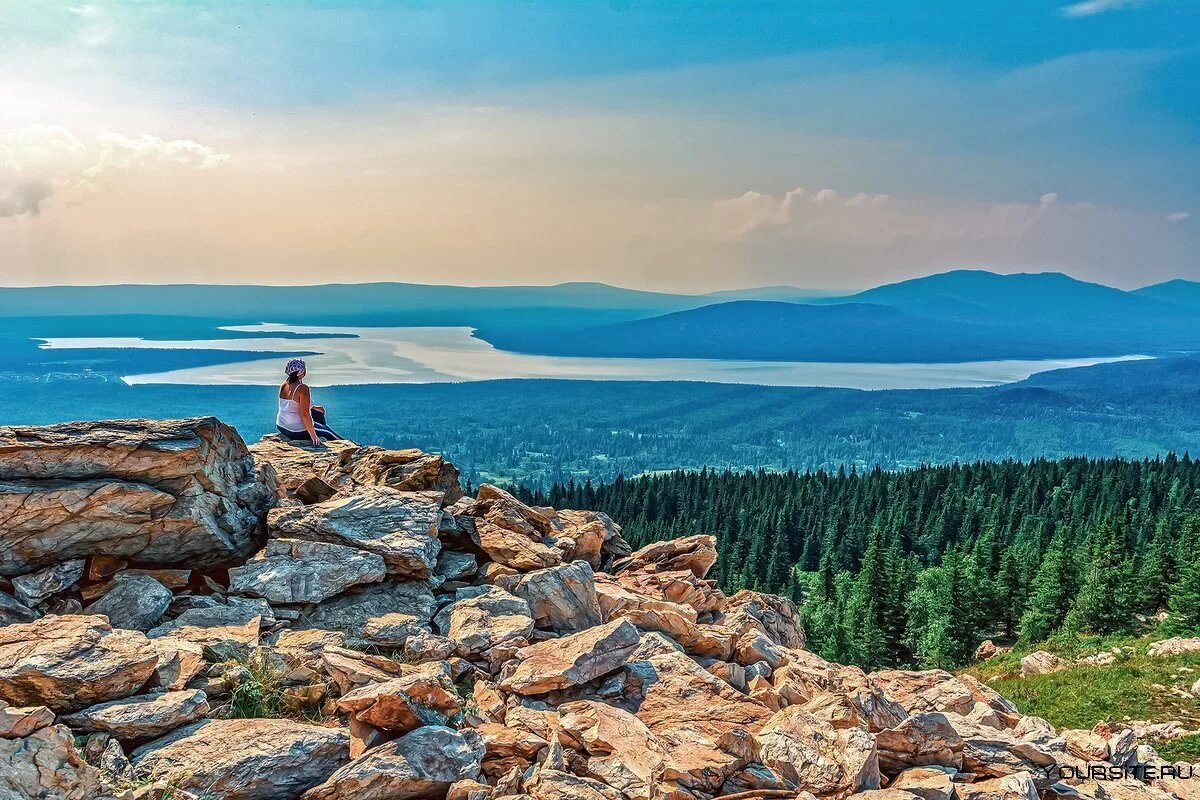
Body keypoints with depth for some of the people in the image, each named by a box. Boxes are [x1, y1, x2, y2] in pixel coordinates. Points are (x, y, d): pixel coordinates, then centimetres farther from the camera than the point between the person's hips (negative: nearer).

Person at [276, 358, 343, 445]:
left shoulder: (283, 386, 1)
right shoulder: (302, 389, -24)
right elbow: (304, 415, -27)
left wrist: (313, 408, 22)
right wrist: (313, 436, -22)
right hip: (297, 432, -9)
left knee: (318, 412, 30)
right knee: (328, 432, 15)